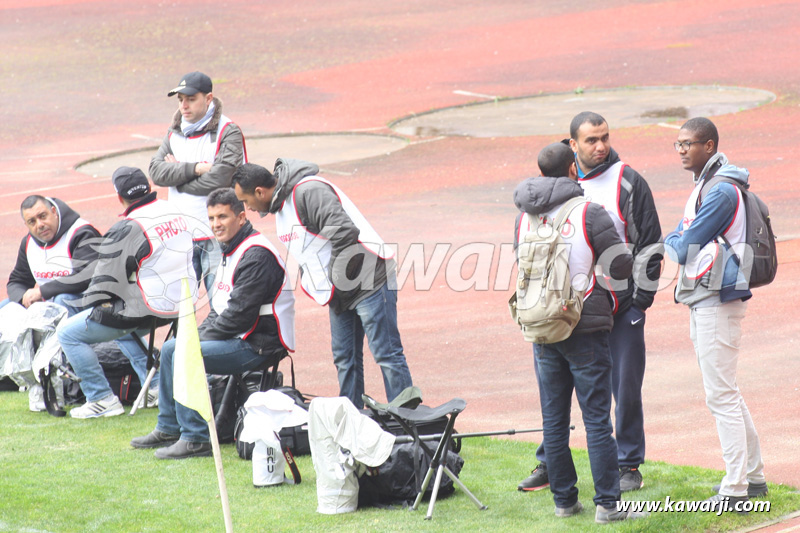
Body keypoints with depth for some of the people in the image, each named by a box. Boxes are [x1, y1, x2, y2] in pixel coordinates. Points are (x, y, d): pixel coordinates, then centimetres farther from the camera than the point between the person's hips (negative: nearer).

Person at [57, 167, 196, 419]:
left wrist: (88, 304, 2)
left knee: (69, 334, 3)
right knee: (120, 328, 36)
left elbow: (106, 281, -15)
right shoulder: (177, 215, 5)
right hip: (181, 305, 9)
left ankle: (103, 400, 2)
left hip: (146, 312, -9)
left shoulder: (127, 230, -19)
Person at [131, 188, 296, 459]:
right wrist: (199, 333, 4)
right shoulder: (231, 252, 16)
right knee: (169, 349, 14)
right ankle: (168, 429, 20)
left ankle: (195, 439, -20)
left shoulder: (256, 255, -18)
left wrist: (200, 339, -14)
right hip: (236, 337, 11)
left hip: (259, 345, -11)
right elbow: (219, 309, 22)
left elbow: (240, 313, -23)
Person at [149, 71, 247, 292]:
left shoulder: (228, 133, -4)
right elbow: (156, 171, 0)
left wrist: (178, 174, -6)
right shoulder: (174, 133, 13)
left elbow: (220, 178, -18)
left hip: (216, 235, -5)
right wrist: (195, 169, -14)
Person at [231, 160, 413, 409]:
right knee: (345, 359, 11)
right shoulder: (281, 203, 12)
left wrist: (338, 278, -19)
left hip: (368, 283, -10)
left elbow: (345, 232, -30)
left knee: (386, 355, -6)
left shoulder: (309, 192, -21)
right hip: (340, 293, 10)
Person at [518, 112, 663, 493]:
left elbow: (650, 243, -1)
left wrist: (642, 298, -6)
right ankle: (549, 464, 15)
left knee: (626, 387, 2)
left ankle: (628, 465, 14)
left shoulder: (628, 183, -3)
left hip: (623, 305, -3)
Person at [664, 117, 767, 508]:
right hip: (703, 303, 10)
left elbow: (684, 249, -17)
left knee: (721, 396, -8)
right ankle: (753, 476, 23)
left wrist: (674, 244, 3)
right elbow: (674, 242, 18)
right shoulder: (703, 186, 16)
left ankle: (735, 489, -6)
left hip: (717, 303, -10)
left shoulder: (721, 191, -17)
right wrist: (677, 243, -2)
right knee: (725, 393, 15)